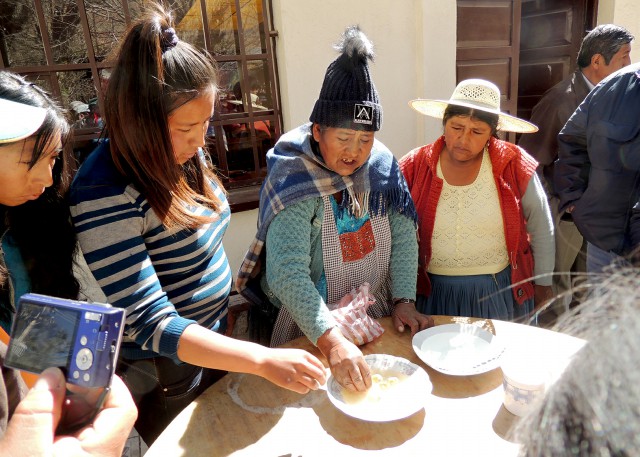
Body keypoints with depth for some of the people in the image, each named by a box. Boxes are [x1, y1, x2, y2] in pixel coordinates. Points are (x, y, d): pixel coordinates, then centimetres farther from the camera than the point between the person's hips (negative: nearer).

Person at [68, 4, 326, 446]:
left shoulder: (182, 153, -6)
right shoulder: (106, 194, -29)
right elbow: (151, 325, -31)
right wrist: (264, 360, -36)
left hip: (215, 344, 7)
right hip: (164, 376, -7)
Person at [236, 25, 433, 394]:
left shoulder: (381, 164, -7)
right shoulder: (293, 182, -24)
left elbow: (403, 235, -4)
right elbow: (288, 273, -33)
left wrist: (403, 300, -13)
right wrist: (332, 340, -43)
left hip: (377, 318, 5)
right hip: (312, 329, -5)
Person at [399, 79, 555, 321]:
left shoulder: (515, 165, -9)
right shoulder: (413, 168, -8)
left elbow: (542, 230, 4)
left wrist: (543, 283, 11)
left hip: (501, 292, 0)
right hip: (434, 294, 0)